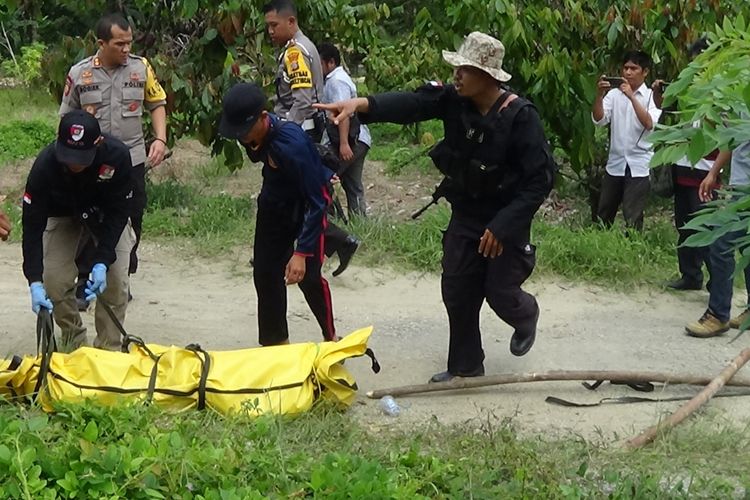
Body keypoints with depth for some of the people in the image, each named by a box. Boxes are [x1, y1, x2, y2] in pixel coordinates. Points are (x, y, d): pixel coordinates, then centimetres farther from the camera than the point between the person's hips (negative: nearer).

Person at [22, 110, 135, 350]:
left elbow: (118, 213, -26)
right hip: (63, 214, 0)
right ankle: (74, 343, 10)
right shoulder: (44, 165, -37)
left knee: (115, 280, -13)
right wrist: (35, 282, -38)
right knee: (55, 281, -12)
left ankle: (108, 348, 4)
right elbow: (32, 225, -31)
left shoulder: (117, 156, -37)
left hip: (106, 214, 0)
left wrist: (102, 262, -34)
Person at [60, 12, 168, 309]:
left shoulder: (141, 68, -2)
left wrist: (160, 139, -6)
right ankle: (84, 286, 19)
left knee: (130, 225, 10)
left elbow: (157, 104, 7)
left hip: (132, 161, 1)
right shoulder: (79, 74, -3)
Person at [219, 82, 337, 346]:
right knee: (265, 273, 6)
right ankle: (275, 341, 20)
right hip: (274, 203, 7)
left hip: (305, 203, -6)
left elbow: (315, 203, -33)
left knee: (307, 275, -9)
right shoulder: (253, 133, -20)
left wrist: (302, 252, -35)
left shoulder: (292, 144, -39)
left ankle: (331, 337, 14)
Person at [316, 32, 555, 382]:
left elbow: (540, 179, -23)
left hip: (505, 220, -5)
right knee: (457, 292, 8)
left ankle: (526, 317, 41)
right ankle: (465, 366, 25)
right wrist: (361, 104, -40)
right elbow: (411, 104, -23)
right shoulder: (455, 101, -9)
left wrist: (503, 225, -25)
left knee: (500, 294, 4)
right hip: (465, 215, 6)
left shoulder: (520, 116, -24)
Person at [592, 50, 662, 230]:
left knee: (632, 217, -3)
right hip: (615, 163, 4)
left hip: (639, 166, -4)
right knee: (603, 215, 11)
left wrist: (631, 97, -24)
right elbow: (599, 120, -6)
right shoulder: (614, 94, 6)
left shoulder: (651, 96, -2)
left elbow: (649, 124, -18)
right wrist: (599, 95, -22)